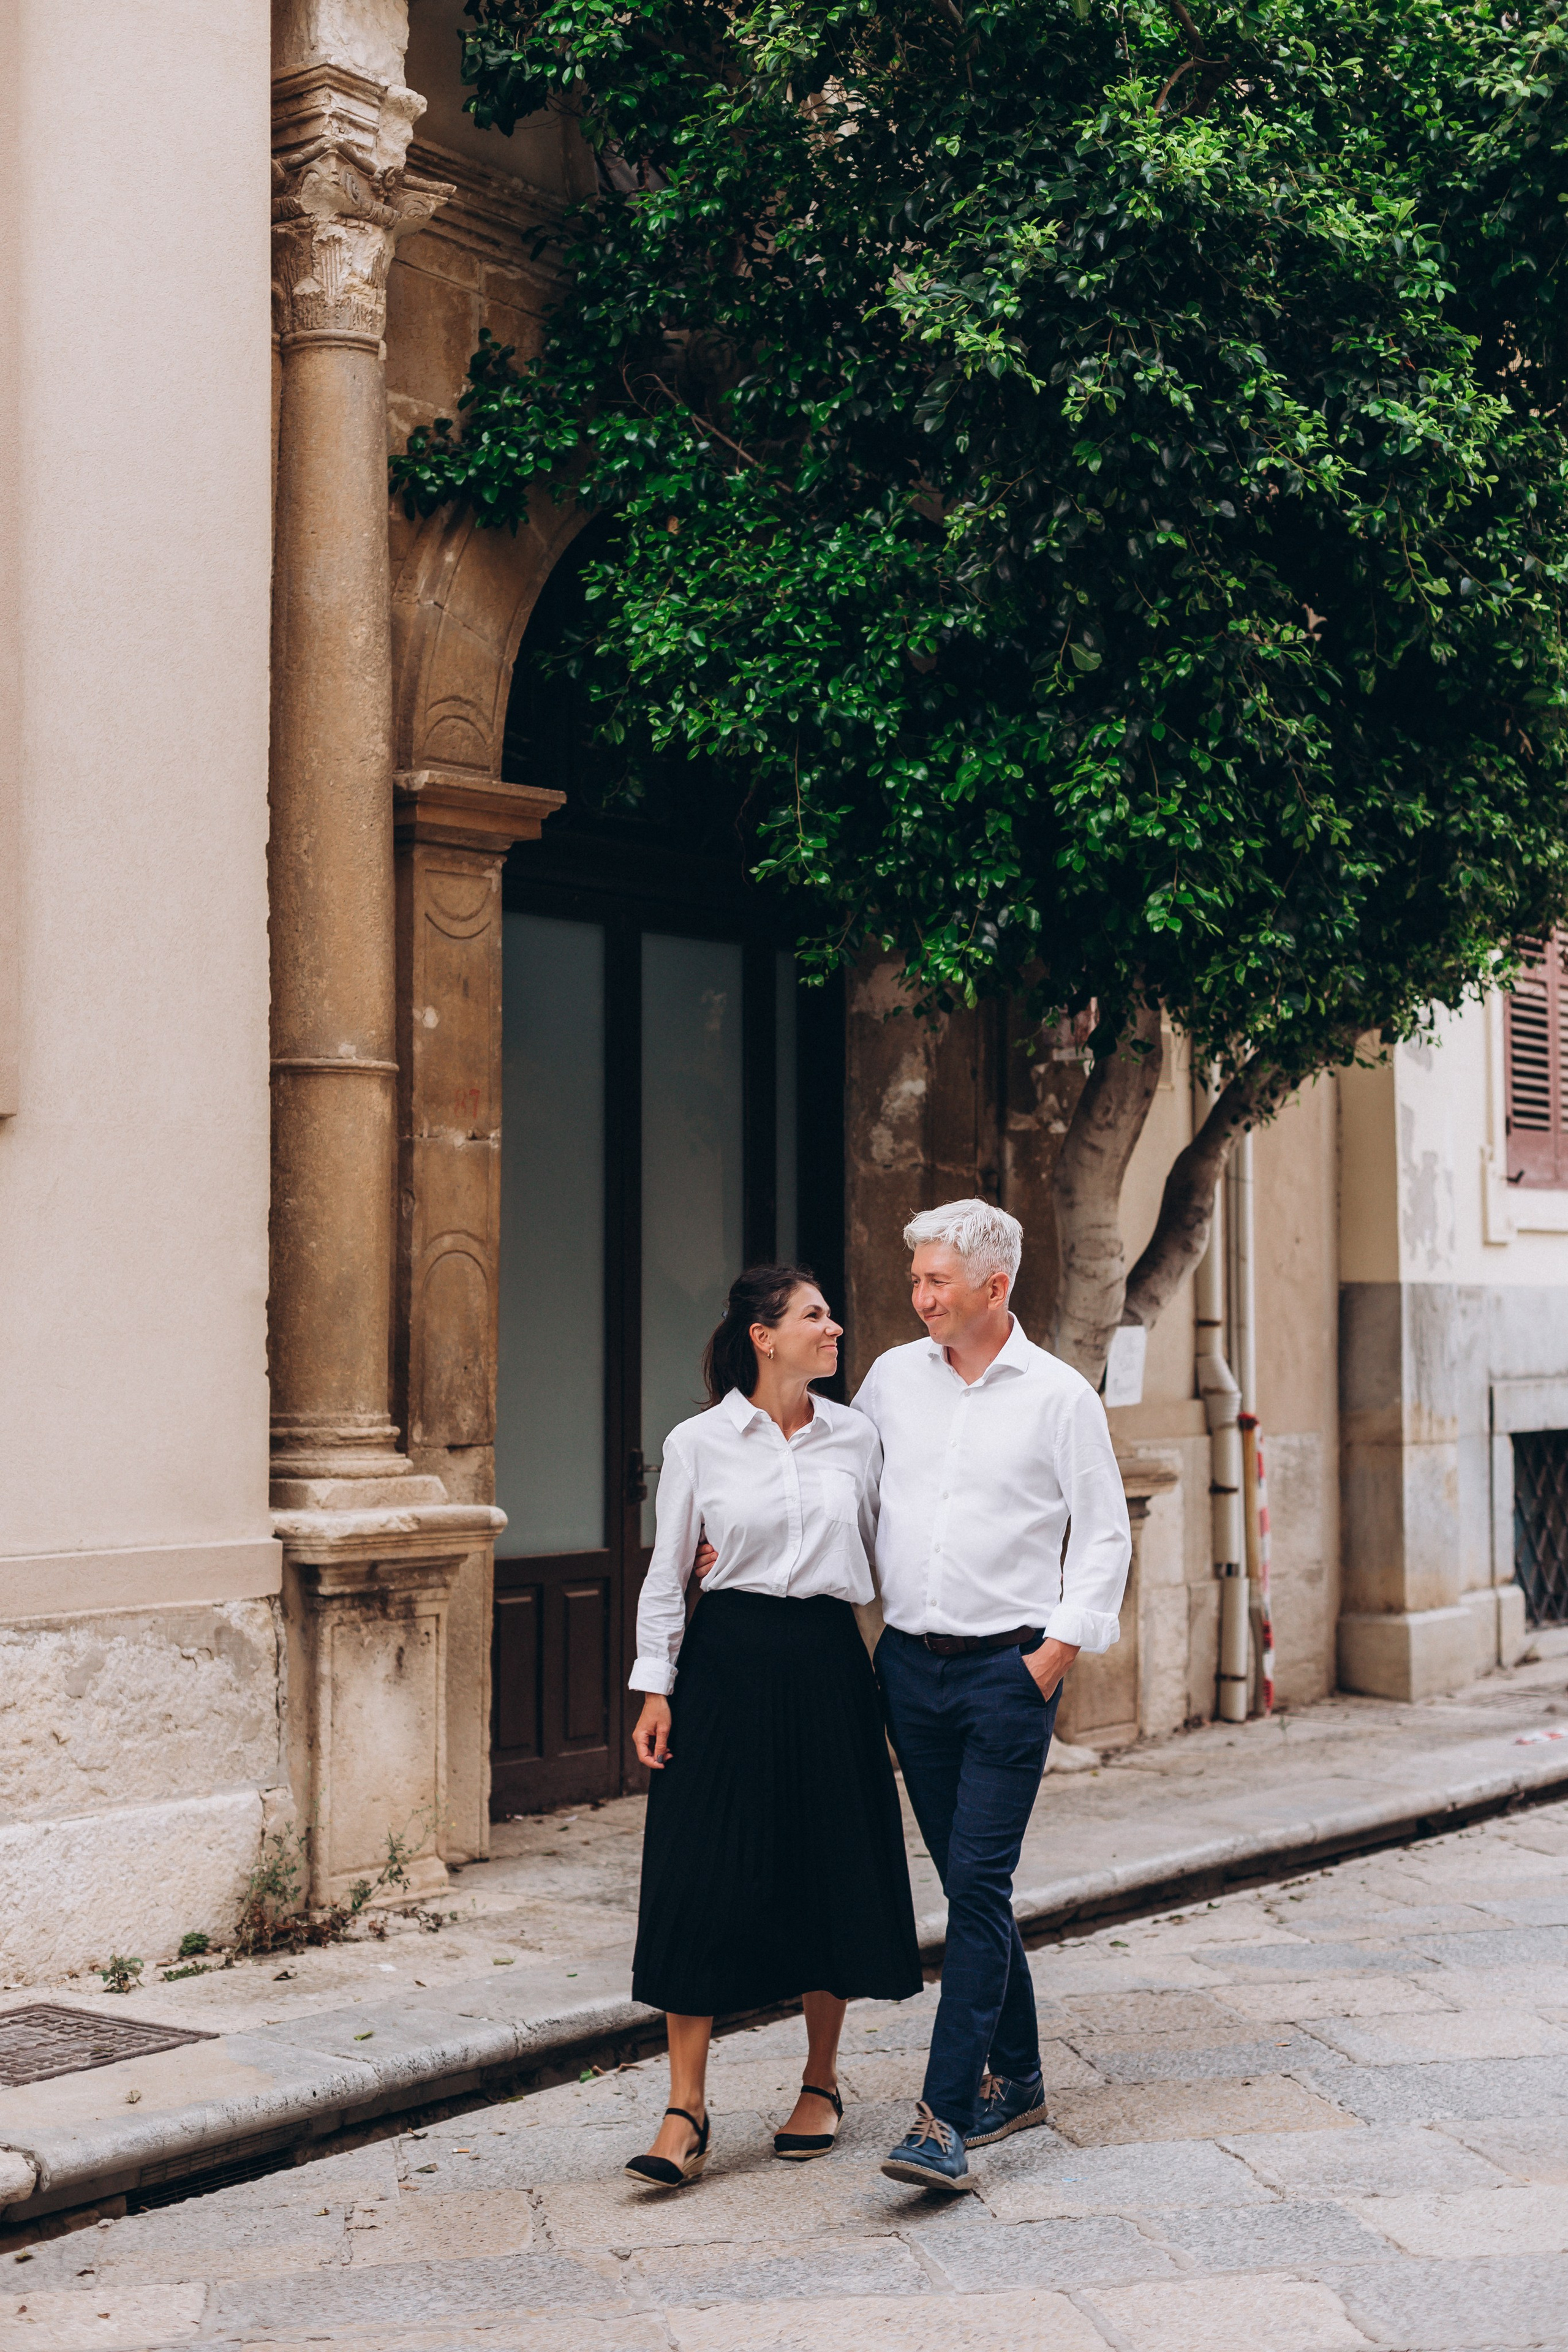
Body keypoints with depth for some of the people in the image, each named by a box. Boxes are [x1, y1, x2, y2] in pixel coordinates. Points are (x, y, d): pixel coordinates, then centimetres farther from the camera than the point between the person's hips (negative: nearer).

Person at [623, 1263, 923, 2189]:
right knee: (705, 1880, -5)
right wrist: (655, 1688, 0)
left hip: (828, 1667, 2)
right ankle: (687, 2110, 1)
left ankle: (821, 2085, 24)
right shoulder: (698, 1444, -1)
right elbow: (667, 1573, 3)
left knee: (832, 1873, 7)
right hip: (727, 1665, -2)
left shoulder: (856, 1437, 6)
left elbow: (882, 1559, 14)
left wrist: (904, 1671, 10)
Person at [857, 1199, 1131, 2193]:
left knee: (979, 1885, -10)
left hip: (1009, 1669, -4)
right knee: (970, 1883, 12)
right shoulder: (892, 1377, 8)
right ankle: (1016, 2079, 25)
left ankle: (945, 2117, -13)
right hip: (910, 1663, 4)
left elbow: (1105, 1533, 1)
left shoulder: (1059, 1395, -3)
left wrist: (1061, 1646, -7)